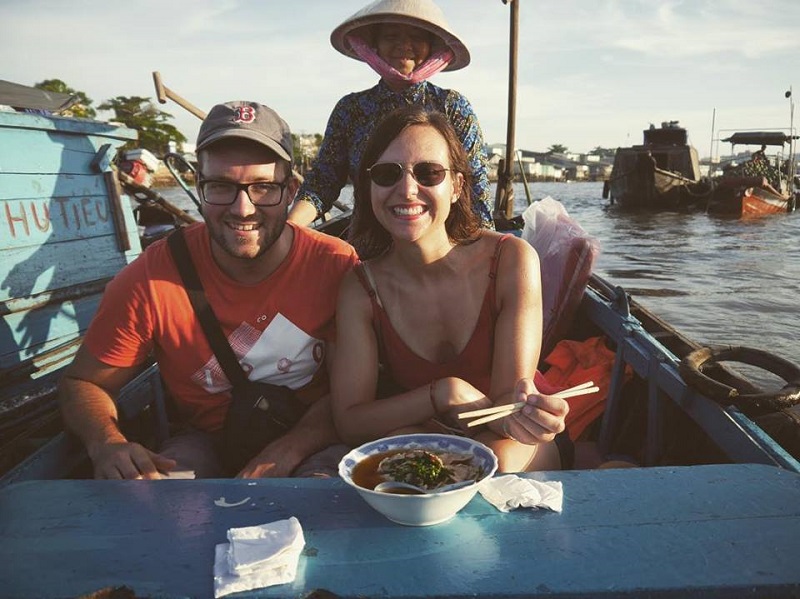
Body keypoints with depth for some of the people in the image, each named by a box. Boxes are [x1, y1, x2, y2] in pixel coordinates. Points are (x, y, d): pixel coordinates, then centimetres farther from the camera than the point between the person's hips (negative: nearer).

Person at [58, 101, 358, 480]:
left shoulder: (337, 267, -15)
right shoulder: (152, 277, -13)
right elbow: (83, 383, -2)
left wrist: (290, 449, -26)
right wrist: (108, 445, -24)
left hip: (312, 445, 1)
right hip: (203, 441, 0)